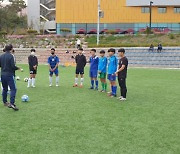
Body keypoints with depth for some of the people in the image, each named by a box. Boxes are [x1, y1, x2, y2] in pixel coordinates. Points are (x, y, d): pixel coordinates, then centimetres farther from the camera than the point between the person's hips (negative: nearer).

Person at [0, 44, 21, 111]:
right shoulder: (10, 56, -13)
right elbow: (13, 66, -18)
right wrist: (18, 68, 0)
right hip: (9, 75, -7)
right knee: (13, 89, -7)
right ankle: (12, 103, -18)